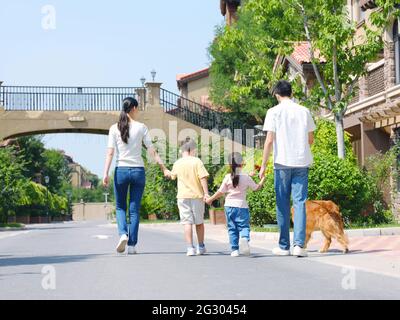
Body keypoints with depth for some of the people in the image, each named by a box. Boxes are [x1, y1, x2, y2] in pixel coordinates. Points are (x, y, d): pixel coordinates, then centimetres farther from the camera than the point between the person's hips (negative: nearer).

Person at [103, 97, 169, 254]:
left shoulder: (114, 128, 1)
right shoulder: (141, 127, -1)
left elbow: (110, 152, -6)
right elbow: (151, 150, -2)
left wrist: (106, 173, -7)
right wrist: (164, 168, 3)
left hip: (121, 170, 0)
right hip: (138, 170, 0)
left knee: (120, 207, 14)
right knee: (134, 209, 6)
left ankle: (123, 233, -11)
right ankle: (132, 245, 5)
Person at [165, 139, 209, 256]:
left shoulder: (177, 163, 3)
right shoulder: (197, 161, -5)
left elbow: (173, 176, 21)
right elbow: (203, 178, -12)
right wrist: (206, 193, -12)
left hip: (183, 196, 1)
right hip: (197, 195, -1)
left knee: (187, 222, -2)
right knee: (199, 222, 13)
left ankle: (190, 248, -11)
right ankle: (201, 247, 22)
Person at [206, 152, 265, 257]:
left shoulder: (227, 177, -2)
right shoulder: (246, 177, -3)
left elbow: (221, 192, 0)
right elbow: (256, 188, 6)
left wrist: (211, 199, 13)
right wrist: (262, 181, 23)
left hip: (229, 205, 1)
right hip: (242, 205, -1)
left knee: (232, 228, 9)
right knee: (244, 226, 1)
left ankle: (235, 249, 7)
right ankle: (244, 238, -31)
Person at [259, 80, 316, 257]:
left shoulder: (274, 112, -2)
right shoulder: (304, 111, 7)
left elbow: (269, 140, -7)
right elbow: (311, 139, 12)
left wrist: (263, 165, -2)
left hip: (282, 163, -2)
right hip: (302, 163, 2)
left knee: (282, 205, 6)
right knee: (300, 202, 1)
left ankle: (284, 246, 11)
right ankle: (299, 244, -11)